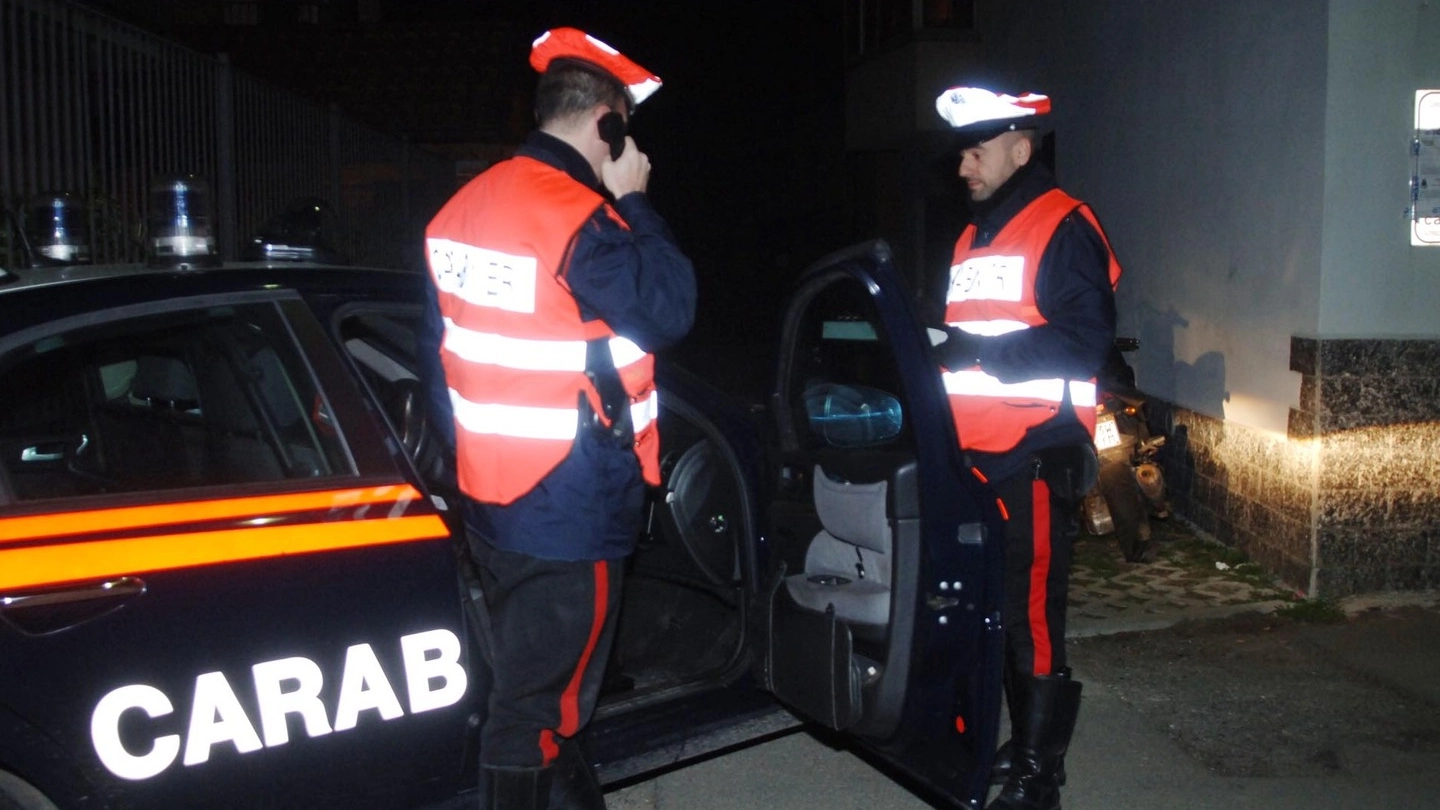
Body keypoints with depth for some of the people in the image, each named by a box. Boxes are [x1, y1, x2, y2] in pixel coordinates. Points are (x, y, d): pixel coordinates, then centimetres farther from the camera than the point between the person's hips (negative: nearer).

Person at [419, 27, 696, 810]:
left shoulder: (464, 208, 7)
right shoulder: (579, 218, -20)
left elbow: (440, 353, 12)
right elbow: (667, 310, -13)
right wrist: (633, 202, -5)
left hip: (491, 500, 9)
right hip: (571, 507, -9)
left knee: (520, 678, 21)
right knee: (537, 700, 3)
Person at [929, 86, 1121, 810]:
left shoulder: (1064, 230, -7)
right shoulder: (973, 237, 20)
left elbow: (1085, 343, -17)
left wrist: (977, 349, -18)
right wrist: (935, 348, 10)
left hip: (1034, 457, -8)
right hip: (975, 455, 8)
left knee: (1032, 615, -5)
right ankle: (1020, 743, 26)